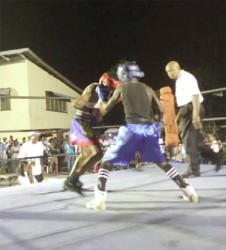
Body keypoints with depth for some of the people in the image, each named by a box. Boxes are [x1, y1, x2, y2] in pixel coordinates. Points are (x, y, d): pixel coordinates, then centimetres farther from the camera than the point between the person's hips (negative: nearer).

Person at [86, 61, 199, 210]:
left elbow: (106, 110, 20)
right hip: (149, 129, 4)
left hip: (132, 129, -3)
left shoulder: (122, 88, 12)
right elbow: (161, 112, 14)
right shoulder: (148, 89, 17)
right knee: (162, 162, 21)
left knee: (107, 161, 8)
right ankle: (188, 190, 22)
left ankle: (99, 199, -3)